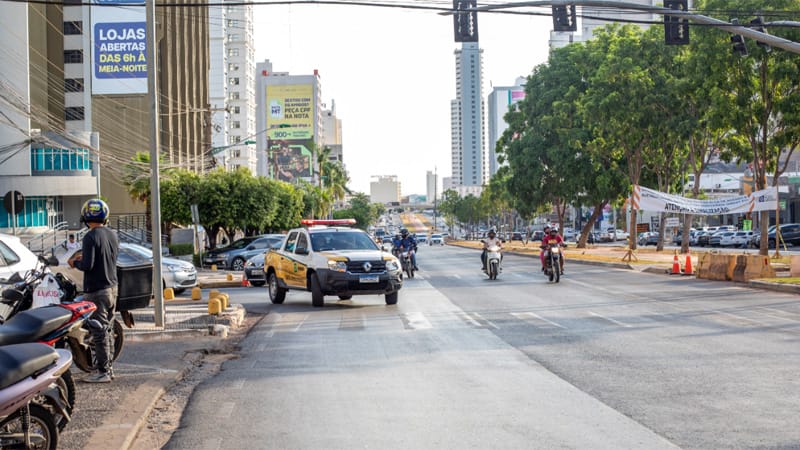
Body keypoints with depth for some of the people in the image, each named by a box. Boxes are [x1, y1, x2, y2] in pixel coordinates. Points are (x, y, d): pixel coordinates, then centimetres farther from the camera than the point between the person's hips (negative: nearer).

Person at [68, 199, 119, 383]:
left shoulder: (91, 237, -17)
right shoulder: (112, 235, 7)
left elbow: (88, 265, -22)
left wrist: (74, 262, -1)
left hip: (96, 290, -8)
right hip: (112, 287, 8)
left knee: (99, 332, -3)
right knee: (108, 330, 15)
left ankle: (103, 372, -1)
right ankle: (108, 368, 21)